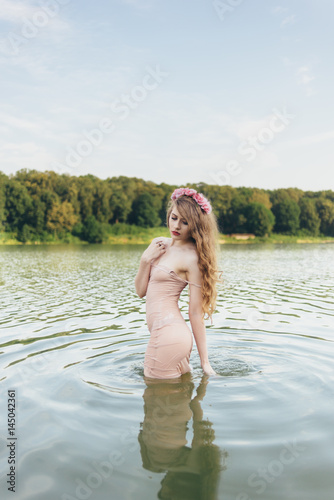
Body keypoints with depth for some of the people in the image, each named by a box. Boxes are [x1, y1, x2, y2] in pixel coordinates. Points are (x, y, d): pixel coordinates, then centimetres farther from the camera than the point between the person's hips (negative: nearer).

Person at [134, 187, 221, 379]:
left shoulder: (191, 258, -14)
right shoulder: (159, 244, 9)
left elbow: (196, 313, -13)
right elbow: (141, 290, 11)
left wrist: (205, 362, -8)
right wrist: (145, 260, -5)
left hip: (169, 333, -8)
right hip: (167, 333, 8)